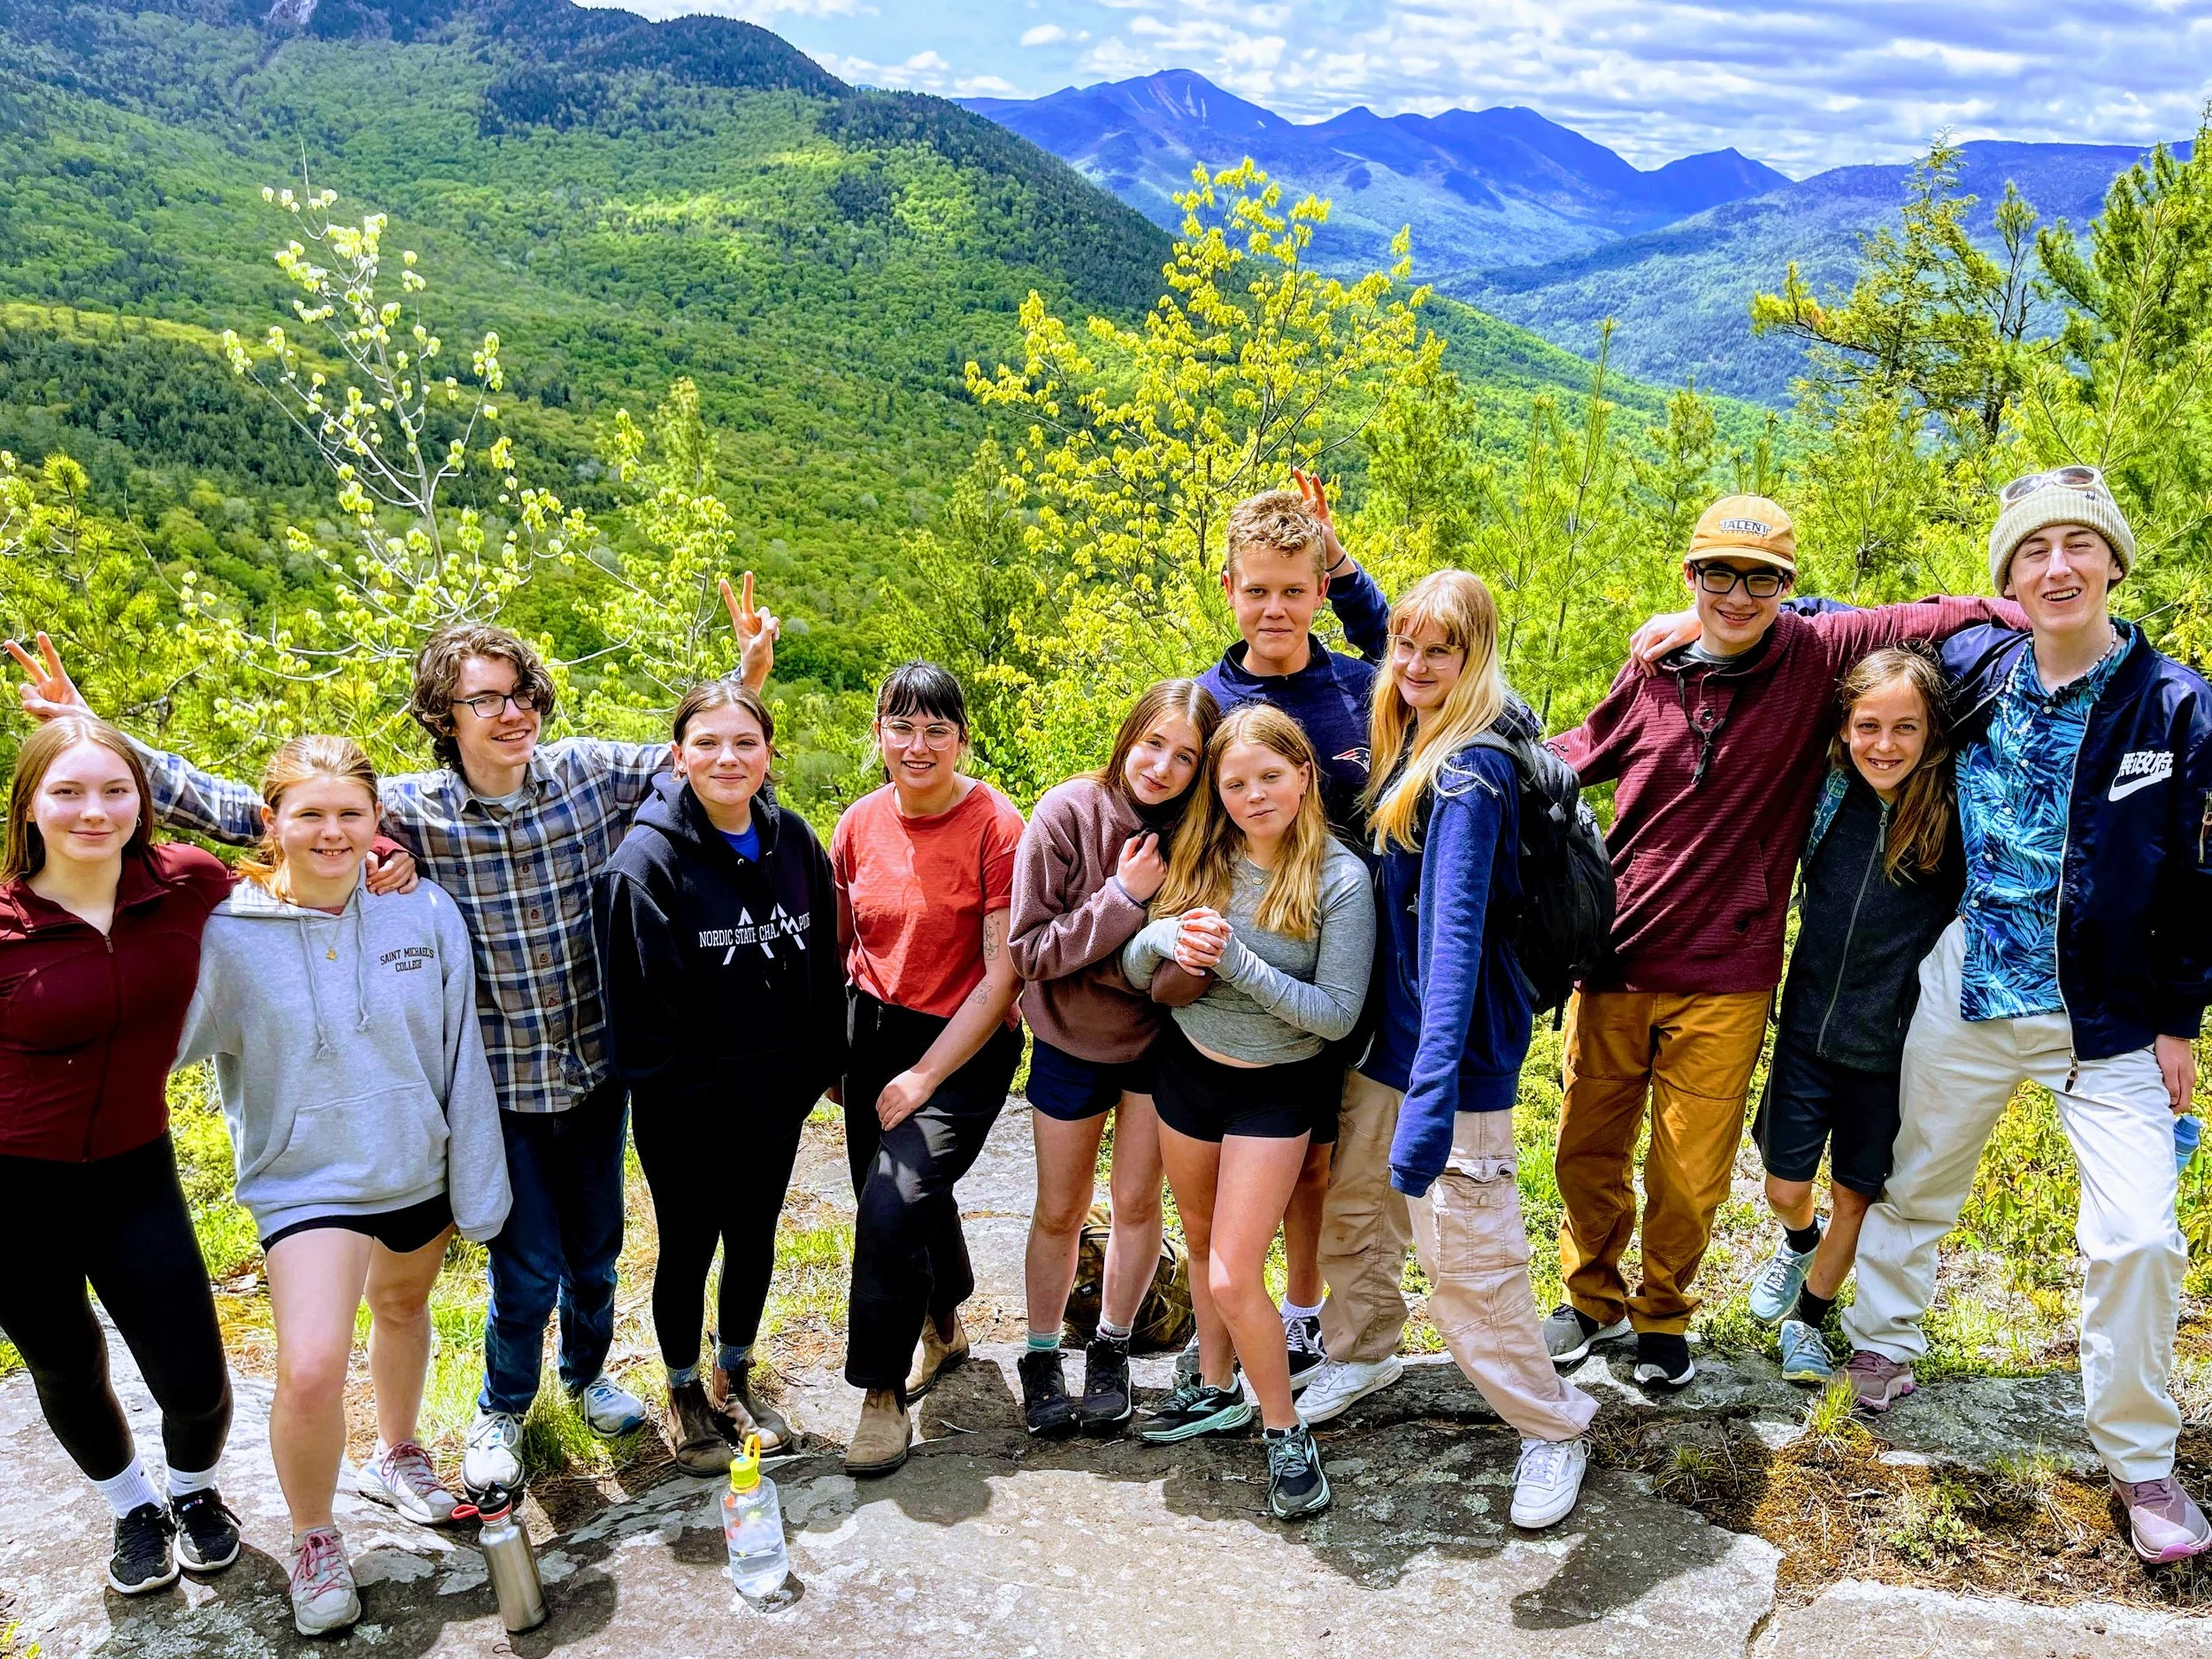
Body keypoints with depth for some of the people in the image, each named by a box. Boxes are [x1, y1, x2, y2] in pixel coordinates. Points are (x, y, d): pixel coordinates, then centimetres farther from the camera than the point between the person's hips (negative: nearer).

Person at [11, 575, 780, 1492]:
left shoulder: (590, 772, -8)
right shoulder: (407, 811, -14)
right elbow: (244, 813, -13)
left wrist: (748, 677, -11)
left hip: (594, 1068, 3)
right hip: (498, 1084, -3)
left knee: (596, 1249, 19)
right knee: (528, 1269, 6)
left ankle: (587, 1372, 49)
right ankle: (502, 1409, 36)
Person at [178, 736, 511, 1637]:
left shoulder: (426, 911, -10)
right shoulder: (228, 934, -15)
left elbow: (461, 1056, -4)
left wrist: (477, 1186, -2)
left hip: (421, 1166, 3)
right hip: (307, 1180, -3)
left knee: (403, 1305, 26)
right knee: (310, 1370, -18)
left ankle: (396, 1455, 55)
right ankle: (313, 1540, 11)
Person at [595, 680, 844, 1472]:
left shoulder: (794, 842, -1)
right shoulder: (647, 859, -17)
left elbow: (824, 964, 7)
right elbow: (640, 1002, -17)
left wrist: (822, 1066, 5)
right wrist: (683, 1089, -16)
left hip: (776, 1099, 5)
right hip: (687, 1113, -5)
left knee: (754, 1240, 20)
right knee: (688, 1250, 13)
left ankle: (734, 1376, 42)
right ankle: (684, 1393, 35)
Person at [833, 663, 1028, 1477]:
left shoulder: (998, 828, -16)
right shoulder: (860, 823, -1)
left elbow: (1003, 974, -15)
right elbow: (832, 945, 12)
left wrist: (925, 1076, -15)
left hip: (965, 1045, -5)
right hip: (873, 1033, 5)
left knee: (894, 1199, -18)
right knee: (909, 1194, 16)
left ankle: (883, 1393, 1)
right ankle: (944, 1326, 46)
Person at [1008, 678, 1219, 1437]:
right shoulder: (1067, 814, -21)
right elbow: (1026, 949, -21)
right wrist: (1121, 898, -29)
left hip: (1160, 1035, 1)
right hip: (1070, 1039, -1)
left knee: (1137, 1203, 11)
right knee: (1060, 1210, 12)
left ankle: (1110, 1351, 33)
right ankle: (1041, 1358, 32)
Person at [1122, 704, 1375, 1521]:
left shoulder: (1339, 879, -19)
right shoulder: (1200, 859, -7)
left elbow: (1336, 1014, -22)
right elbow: (1133, 970, -3)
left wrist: (1234, 961, -31)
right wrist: (1163, 938, -27)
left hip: (1276, 1090, -5)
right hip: (1185, 1068, 5)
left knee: (1233, 1278, -8)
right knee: (1200, 1241, 21)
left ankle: (1285, 1431, 15)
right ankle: (1215, 1390, 42)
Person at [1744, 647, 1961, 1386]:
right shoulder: (1828, 788, -7)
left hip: (1891, 1046, -2)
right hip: (1807, 1026, 2)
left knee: (1855, 1195, 14)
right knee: (1785, 1187, 13)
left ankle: (1808, 1317, 39)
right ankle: (1798, 1241, 50)